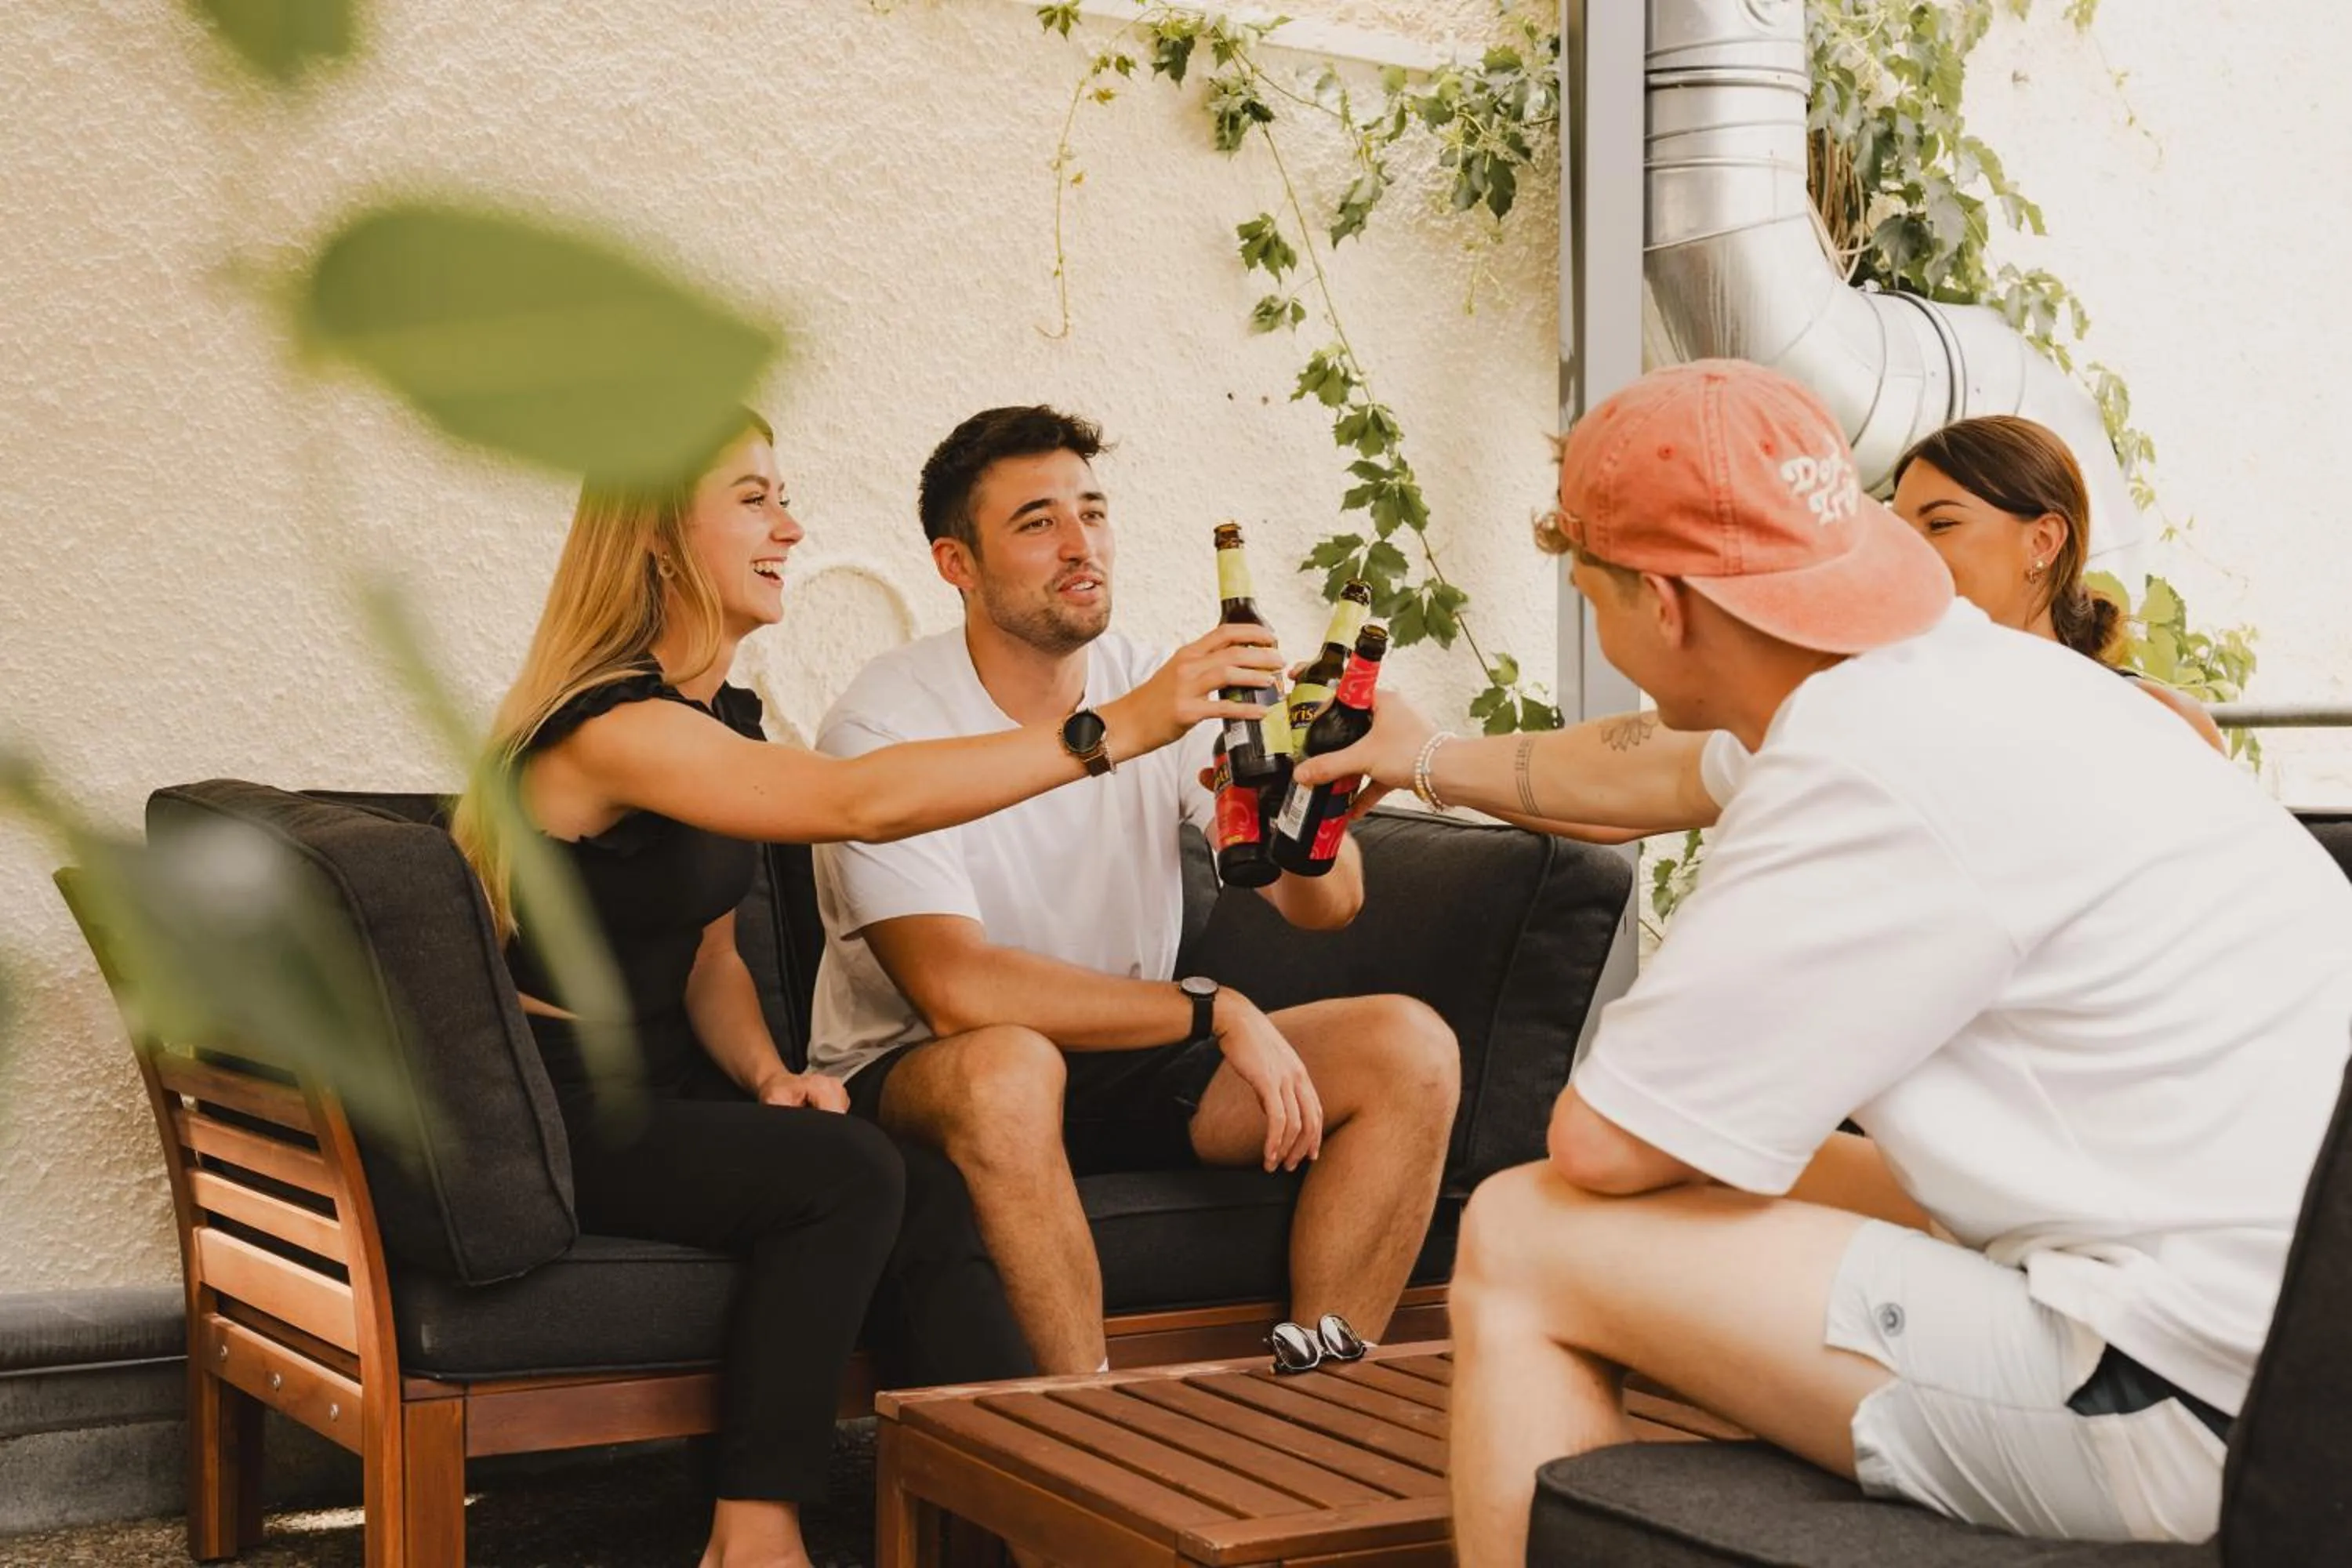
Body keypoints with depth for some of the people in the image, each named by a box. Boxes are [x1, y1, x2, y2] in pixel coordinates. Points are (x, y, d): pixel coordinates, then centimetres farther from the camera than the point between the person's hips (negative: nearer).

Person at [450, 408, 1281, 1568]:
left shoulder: (719, 717, 12)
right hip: (558, 1121, -8)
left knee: (932, 1200, -15)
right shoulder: (611, 725, -20)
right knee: (845, 1174, -27)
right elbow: (863, 803, -33)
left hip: (656, 1099, 8)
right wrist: (1122, 726, -36)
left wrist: (767, 1075, -6)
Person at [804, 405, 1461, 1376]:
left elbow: (1327, 904, -8)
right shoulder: (885, 726, -16)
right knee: (1006, 1064, -40)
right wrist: (1216, 1012, -25)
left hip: (1125, 1058, 6)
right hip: (913, 1078, -5)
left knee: (1409, 1049, -12)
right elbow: (956, 990, -27)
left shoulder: (1159, 692, 0)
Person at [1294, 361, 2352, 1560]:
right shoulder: (1961, 670, 9)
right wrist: (1438, 763, 46)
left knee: (1520, 1246, -5)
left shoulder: (1877, 770, -20)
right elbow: (1653, 765, 29)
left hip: (2193, 1407, -10)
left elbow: (1599, 1143, -15)